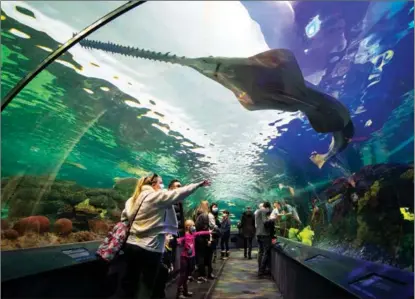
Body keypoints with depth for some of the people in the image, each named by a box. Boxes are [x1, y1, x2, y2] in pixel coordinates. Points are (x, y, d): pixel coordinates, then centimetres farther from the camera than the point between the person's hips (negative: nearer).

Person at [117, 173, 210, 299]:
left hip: (131, 245, 7)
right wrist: (199, 184, -7)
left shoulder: (132, 199, 10)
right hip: (149, 248, -7)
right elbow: (179, 193, -13)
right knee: (147, 286, 7)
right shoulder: (158, 196, -11)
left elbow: (124, 219, 16)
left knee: (129, 282, 16)